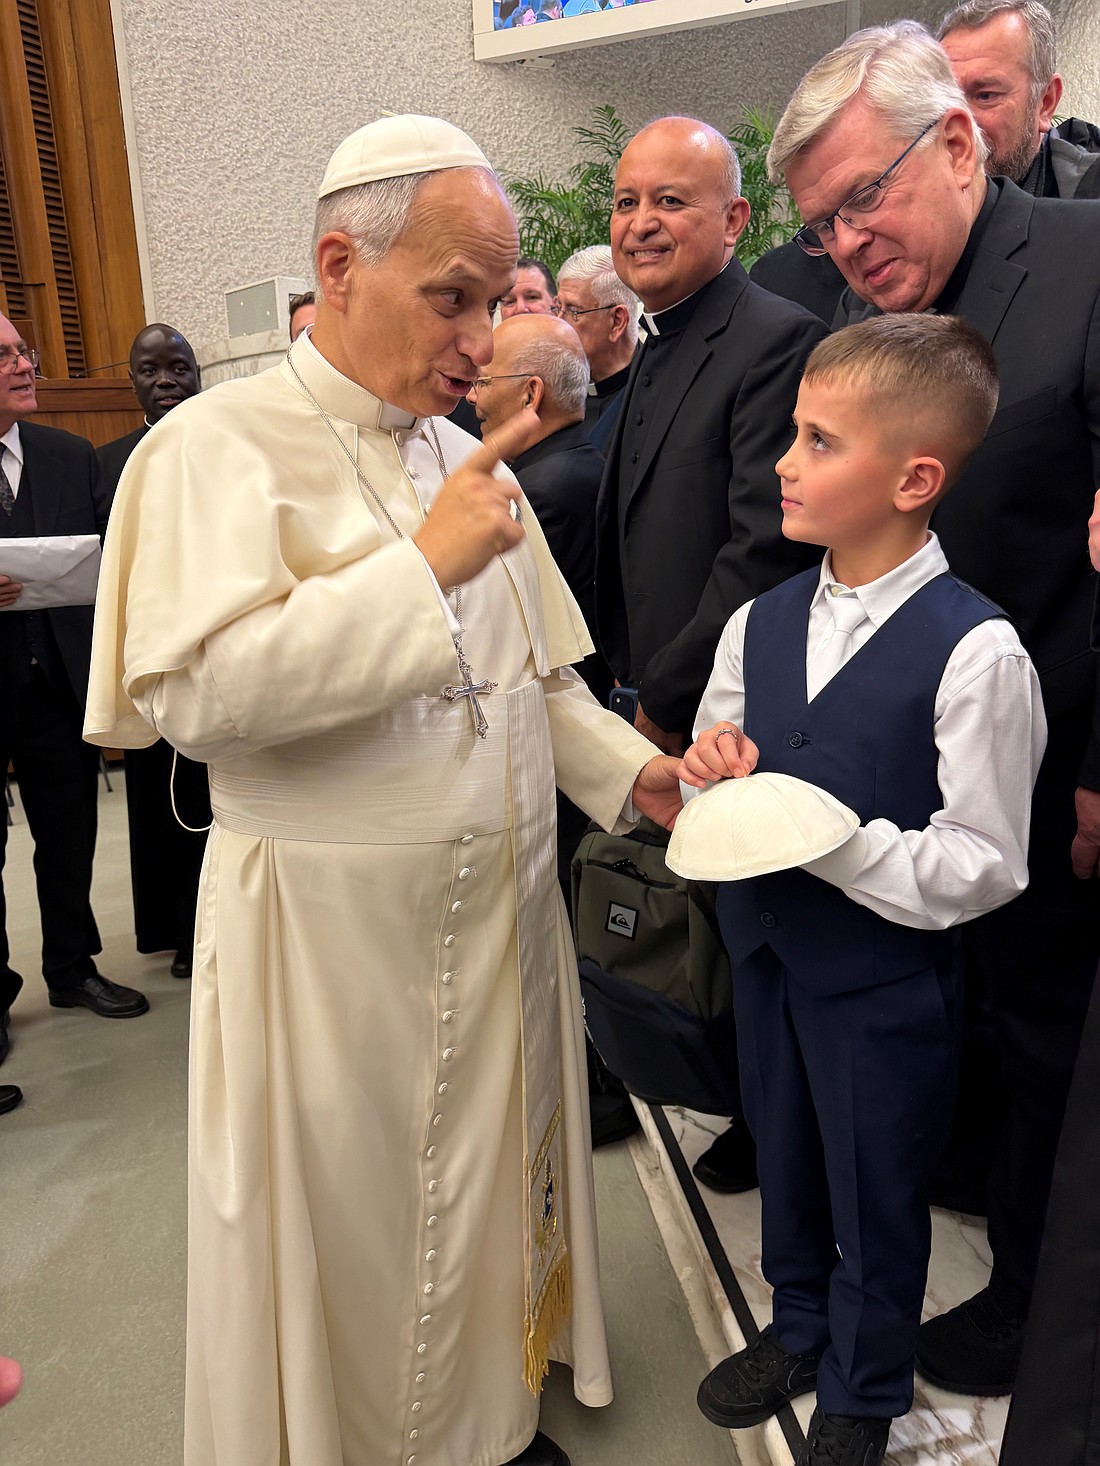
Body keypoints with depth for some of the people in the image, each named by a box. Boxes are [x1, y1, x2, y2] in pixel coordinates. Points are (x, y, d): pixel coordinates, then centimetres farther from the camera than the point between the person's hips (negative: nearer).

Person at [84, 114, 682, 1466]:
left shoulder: (473, 461, 9)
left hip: (501, 912, 7)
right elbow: (192, 692, -24)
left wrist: (627, 768, -1)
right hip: (330, 935, -6)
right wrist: (423, 568, -25)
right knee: (349, 1237, 12)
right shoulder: (219, 448, -11)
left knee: (490, 1193, 22)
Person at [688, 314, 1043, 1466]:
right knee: (784, 1161, 25)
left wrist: (828, 838, -28)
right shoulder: (760, 623, -1)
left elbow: (982, 865, -18)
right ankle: (799, 1329, 53)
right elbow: (710, 779, 9)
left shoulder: (976, 653, -21)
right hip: (764, 948, 6)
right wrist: (712, 771, -14)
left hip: (884, 977, -5)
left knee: (876, 1195, 17)